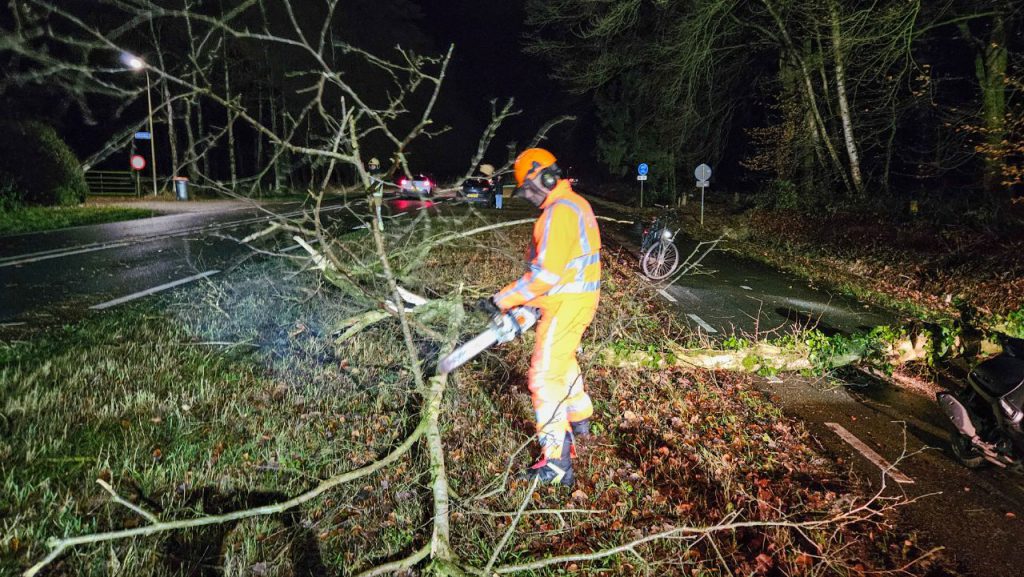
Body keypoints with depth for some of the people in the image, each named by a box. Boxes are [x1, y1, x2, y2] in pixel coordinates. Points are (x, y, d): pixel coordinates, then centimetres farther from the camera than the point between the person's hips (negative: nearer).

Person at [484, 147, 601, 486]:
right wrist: (528, 299, 13)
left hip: (566, 304, -11)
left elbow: (546, 273, -25)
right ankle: (579, 420, 48)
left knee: (545, 377, -11)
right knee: (564, 360, 28)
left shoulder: (560, 211, -19)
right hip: (577, 298, 11)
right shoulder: (574, 204, 14)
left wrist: (504, 300, -18)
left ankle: (558, 464, -11)